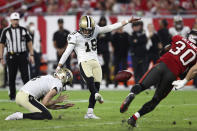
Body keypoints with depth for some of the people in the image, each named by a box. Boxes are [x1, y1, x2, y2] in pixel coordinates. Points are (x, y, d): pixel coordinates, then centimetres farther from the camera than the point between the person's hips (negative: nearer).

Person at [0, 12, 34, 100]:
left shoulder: (24, 30, 4)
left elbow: (29, 43, 9)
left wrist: (31, 55, 1)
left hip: (23, 56, 0)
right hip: (11, 56, 0)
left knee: (25, 76, -5)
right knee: (11, 77, 4)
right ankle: (12, 96, 12)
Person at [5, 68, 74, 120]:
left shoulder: (49, 78, 27)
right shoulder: (58, 84, -2)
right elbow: (44, 103, -8)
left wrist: (63, 106, 31)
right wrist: (57, 101, 9)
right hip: (26, 98, -9)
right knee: (48, 116, -8)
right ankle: (21, 115, -16)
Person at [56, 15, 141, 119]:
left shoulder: (95, 30, 10)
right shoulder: (76, 37, -3)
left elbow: (109, 28, 9)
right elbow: (67, 53, -3)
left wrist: (128, 21, 6)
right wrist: (58, 67, -5)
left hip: (95, 63, 5)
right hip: (84, 63, -5)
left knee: (96, 86, -3)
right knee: (90, 79, -31)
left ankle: (89, 113, 0)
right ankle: (97, 95, -58)